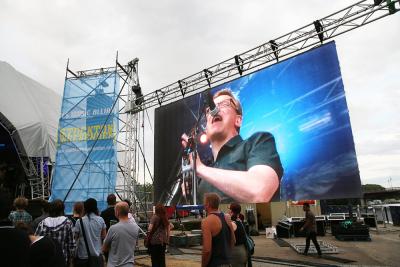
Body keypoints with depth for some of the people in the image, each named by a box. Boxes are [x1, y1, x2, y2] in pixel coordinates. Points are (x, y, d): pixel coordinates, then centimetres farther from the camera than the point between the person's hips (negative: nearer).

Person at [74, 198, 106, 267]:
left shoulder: (79, 221, -13)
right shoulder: (100, 220, -6)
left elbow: (75, 238, -6)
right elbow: (104, 236, 2)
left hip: (83, 255, -1)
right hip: (97, 255, 2)